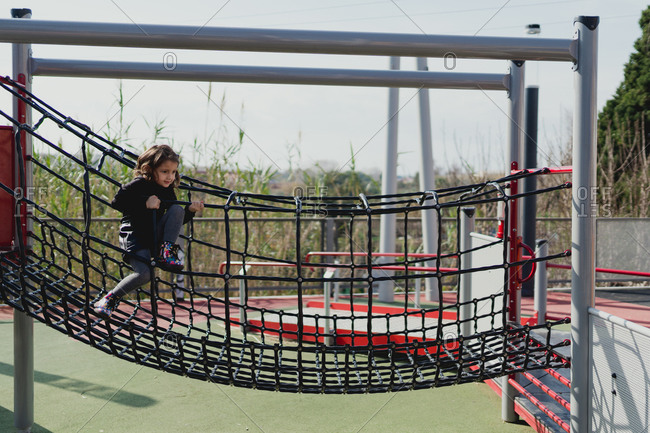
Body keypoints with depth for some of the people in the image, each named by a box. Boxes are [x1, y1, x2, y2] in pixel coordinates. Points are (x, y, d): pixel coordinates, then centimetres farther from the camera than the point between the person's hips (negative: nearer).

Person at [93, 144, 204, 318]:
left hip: (155, 237, 6)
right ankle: (109, 300, -7)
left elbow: (177, 221, 14)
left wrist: (190, 210, -5)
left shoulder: (168, 192, 9)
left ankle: (167, 252, -15)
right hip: (134, 237, -6)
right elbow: (117, 202, -19)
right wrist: (145, 204, -24)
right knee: (144, 274, -26)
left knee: (178, 209, -11)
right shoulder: (139, 185, -10)